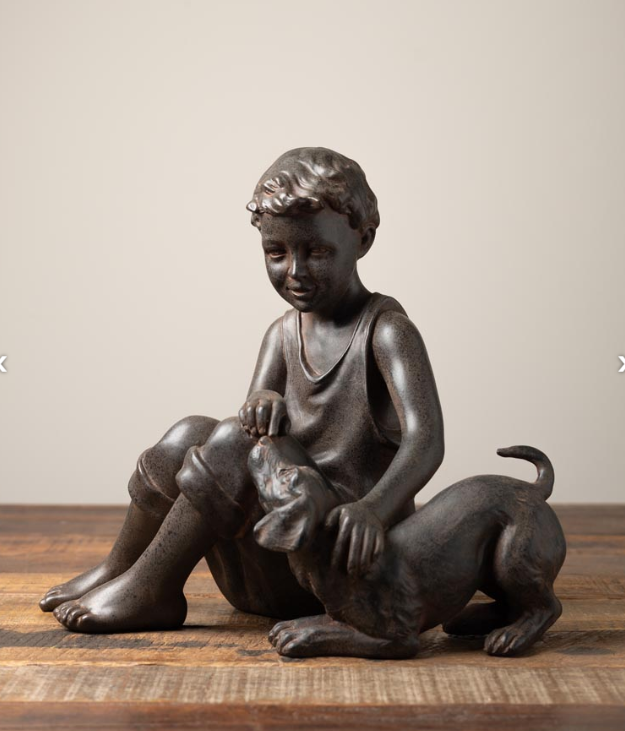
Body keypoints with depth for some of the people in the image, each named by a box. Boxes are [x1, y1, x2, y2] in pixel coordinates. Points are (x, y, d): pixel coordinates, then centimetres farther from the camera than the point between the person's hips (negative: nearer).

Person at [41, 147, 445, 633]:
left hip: (346, 558, -6)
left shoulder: (386, 329, -10)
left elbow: (426, 439, -25)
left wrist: (374, 508, -44)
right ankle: (117, 572, 6)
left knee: (233, 441, -24)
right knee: (191, 434, -11)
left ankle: (148, 591, -10)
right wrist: (263, 406, -26)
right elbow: (259, 430, -1)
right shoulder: (284, 335, 11)